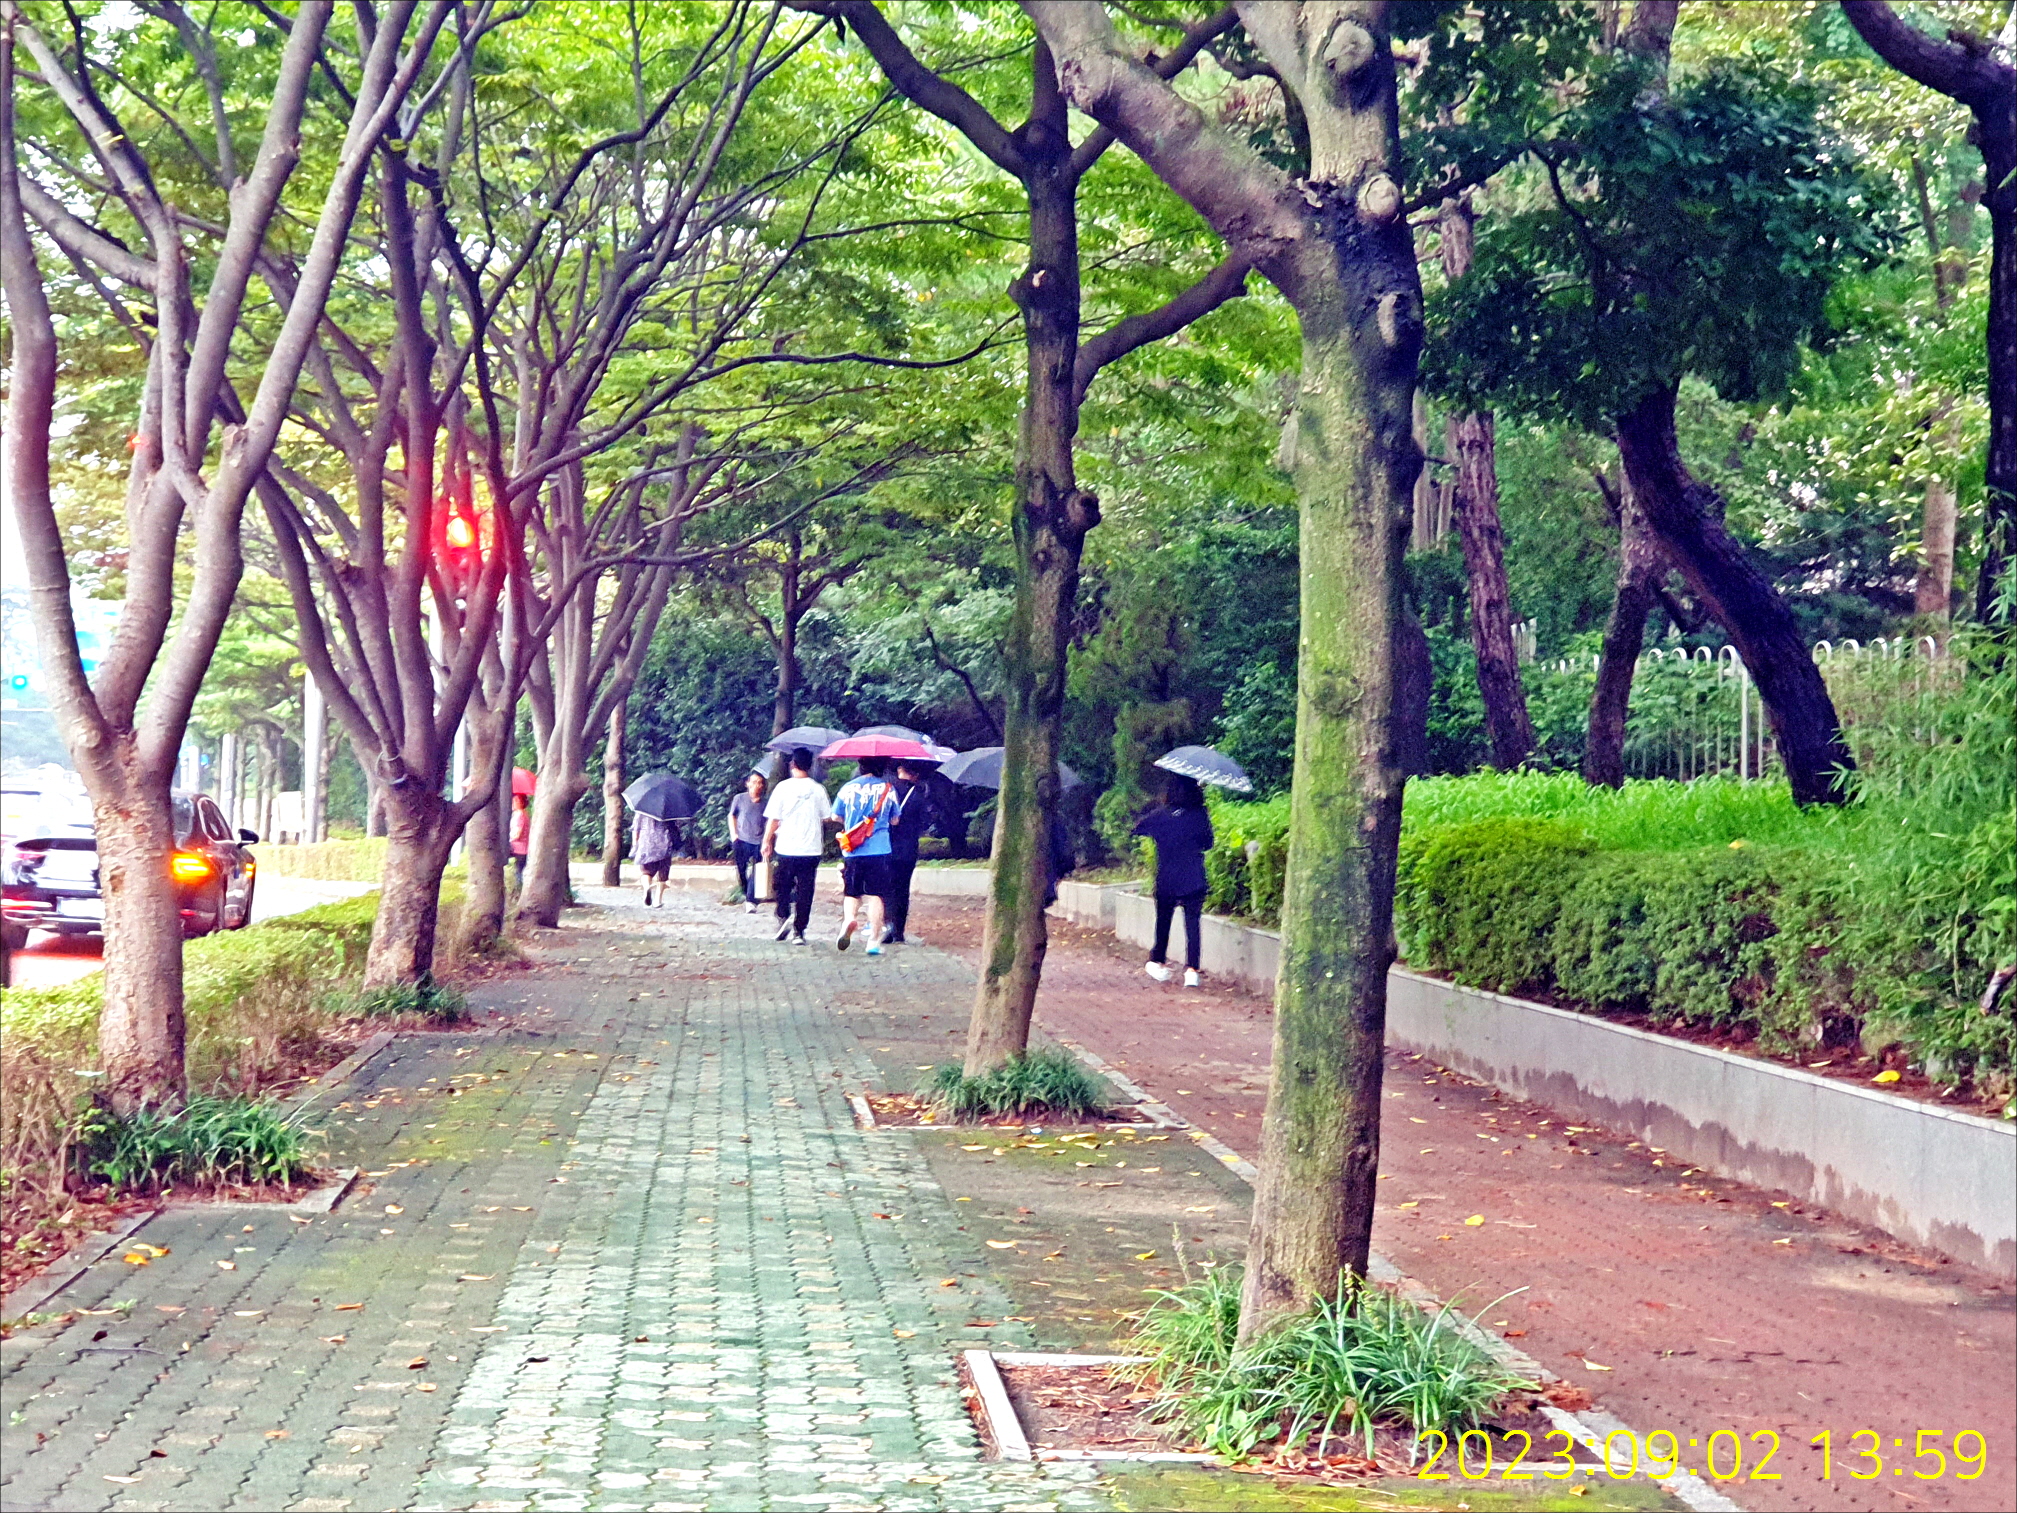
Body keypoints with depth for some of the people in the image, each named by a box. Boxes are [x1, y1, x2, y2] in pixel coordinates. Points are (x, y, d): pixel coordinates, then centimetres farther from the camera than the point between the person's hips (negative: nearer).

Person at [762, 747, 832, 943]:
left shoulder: (783, 787, -5)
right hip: (811, 849, 1)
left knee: (781, 887, 16)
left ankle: (784, 917, -4)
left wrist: (767, 842, 8)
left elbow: (773, 819, -5)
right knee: (805, 892, 6)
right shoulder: (818, 789, 0)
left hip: (786, 848, -1)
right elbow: (827, 817, 7)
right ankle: (798, 932, 4)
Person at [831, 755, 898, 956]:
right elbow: (895, 820, 9)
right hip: (879, 850, -1)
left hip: (851, 851, 1)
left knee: (851, 893, 13)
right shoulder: (888, 789, 0)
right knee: (875, 896, 2)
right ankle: (874, 941, 0)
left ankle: (849, 917, -16)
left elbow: (837, 817, 10)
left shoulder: (848, 788, 2)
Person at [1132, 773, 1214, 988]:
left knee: (1163, 921, 18)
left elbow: (1137, 830, 7)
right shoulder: (1200, 816, -7)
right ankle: (1191, 970, -6)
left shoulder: (1159, 815, -7)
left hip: (1166, 880, 1)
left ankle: (1158, 963, 29)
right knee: (1192, 922, 2)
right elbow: (1208, 844, 3)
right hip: (1194, 880, 0)